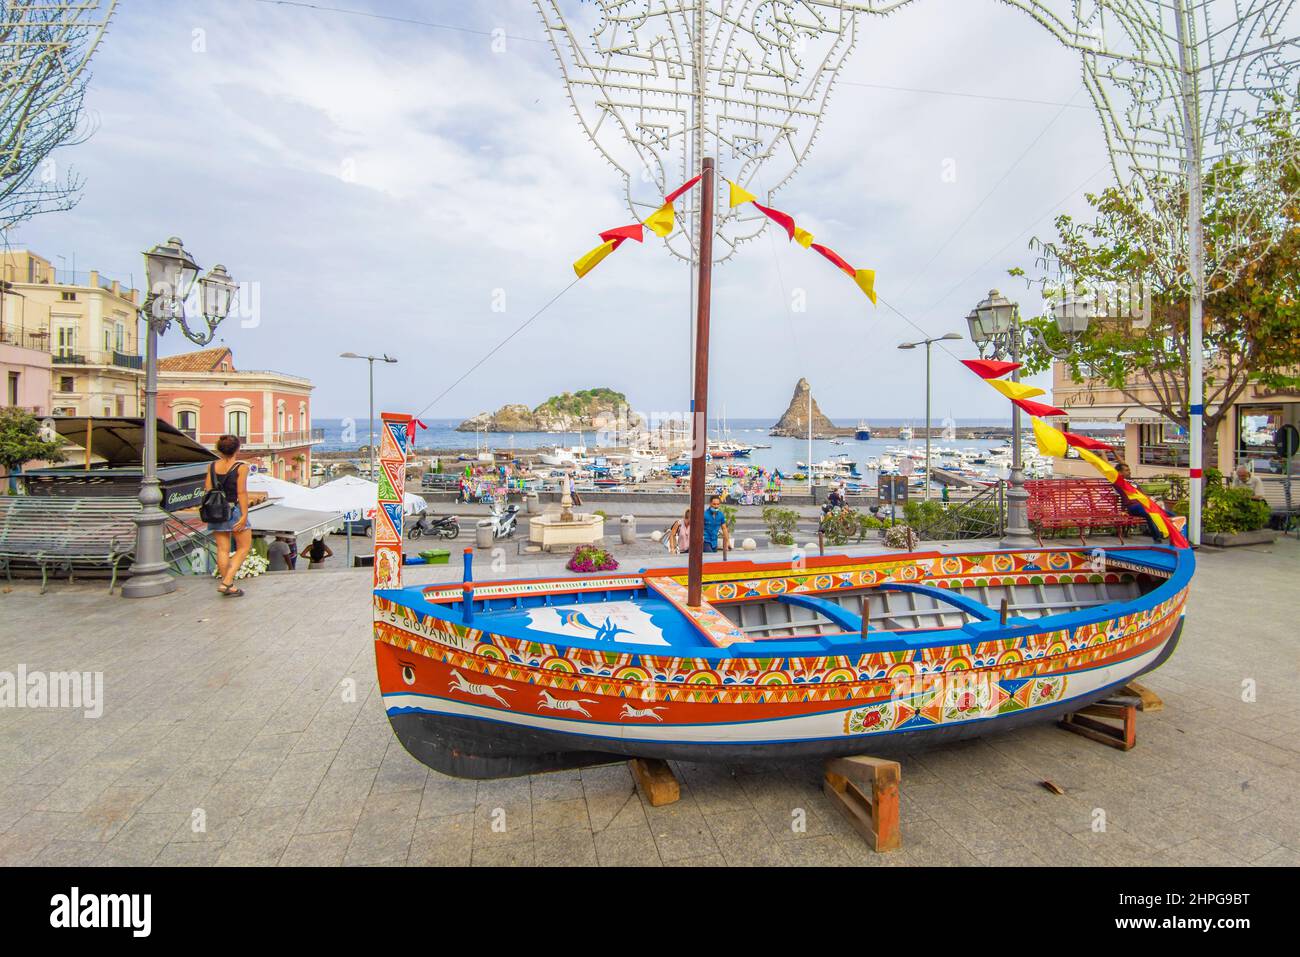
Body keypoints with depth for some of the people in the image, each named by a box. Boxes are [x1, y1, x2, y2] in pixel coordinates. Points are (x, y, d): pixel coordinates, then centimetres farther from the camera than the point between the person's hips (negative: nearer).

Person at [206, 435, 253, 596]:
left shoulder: (212, 466, 3)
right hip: (235, 510, -5)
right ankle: (226, 582, -4)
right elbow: (242, 492, -15)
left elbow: (208, 490, 4)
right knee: (244, 548, 7)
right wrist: (244, 515, -14)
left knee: (223, 549, 8)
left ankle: (229, 587, 15)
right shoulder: (241, 467, -11)